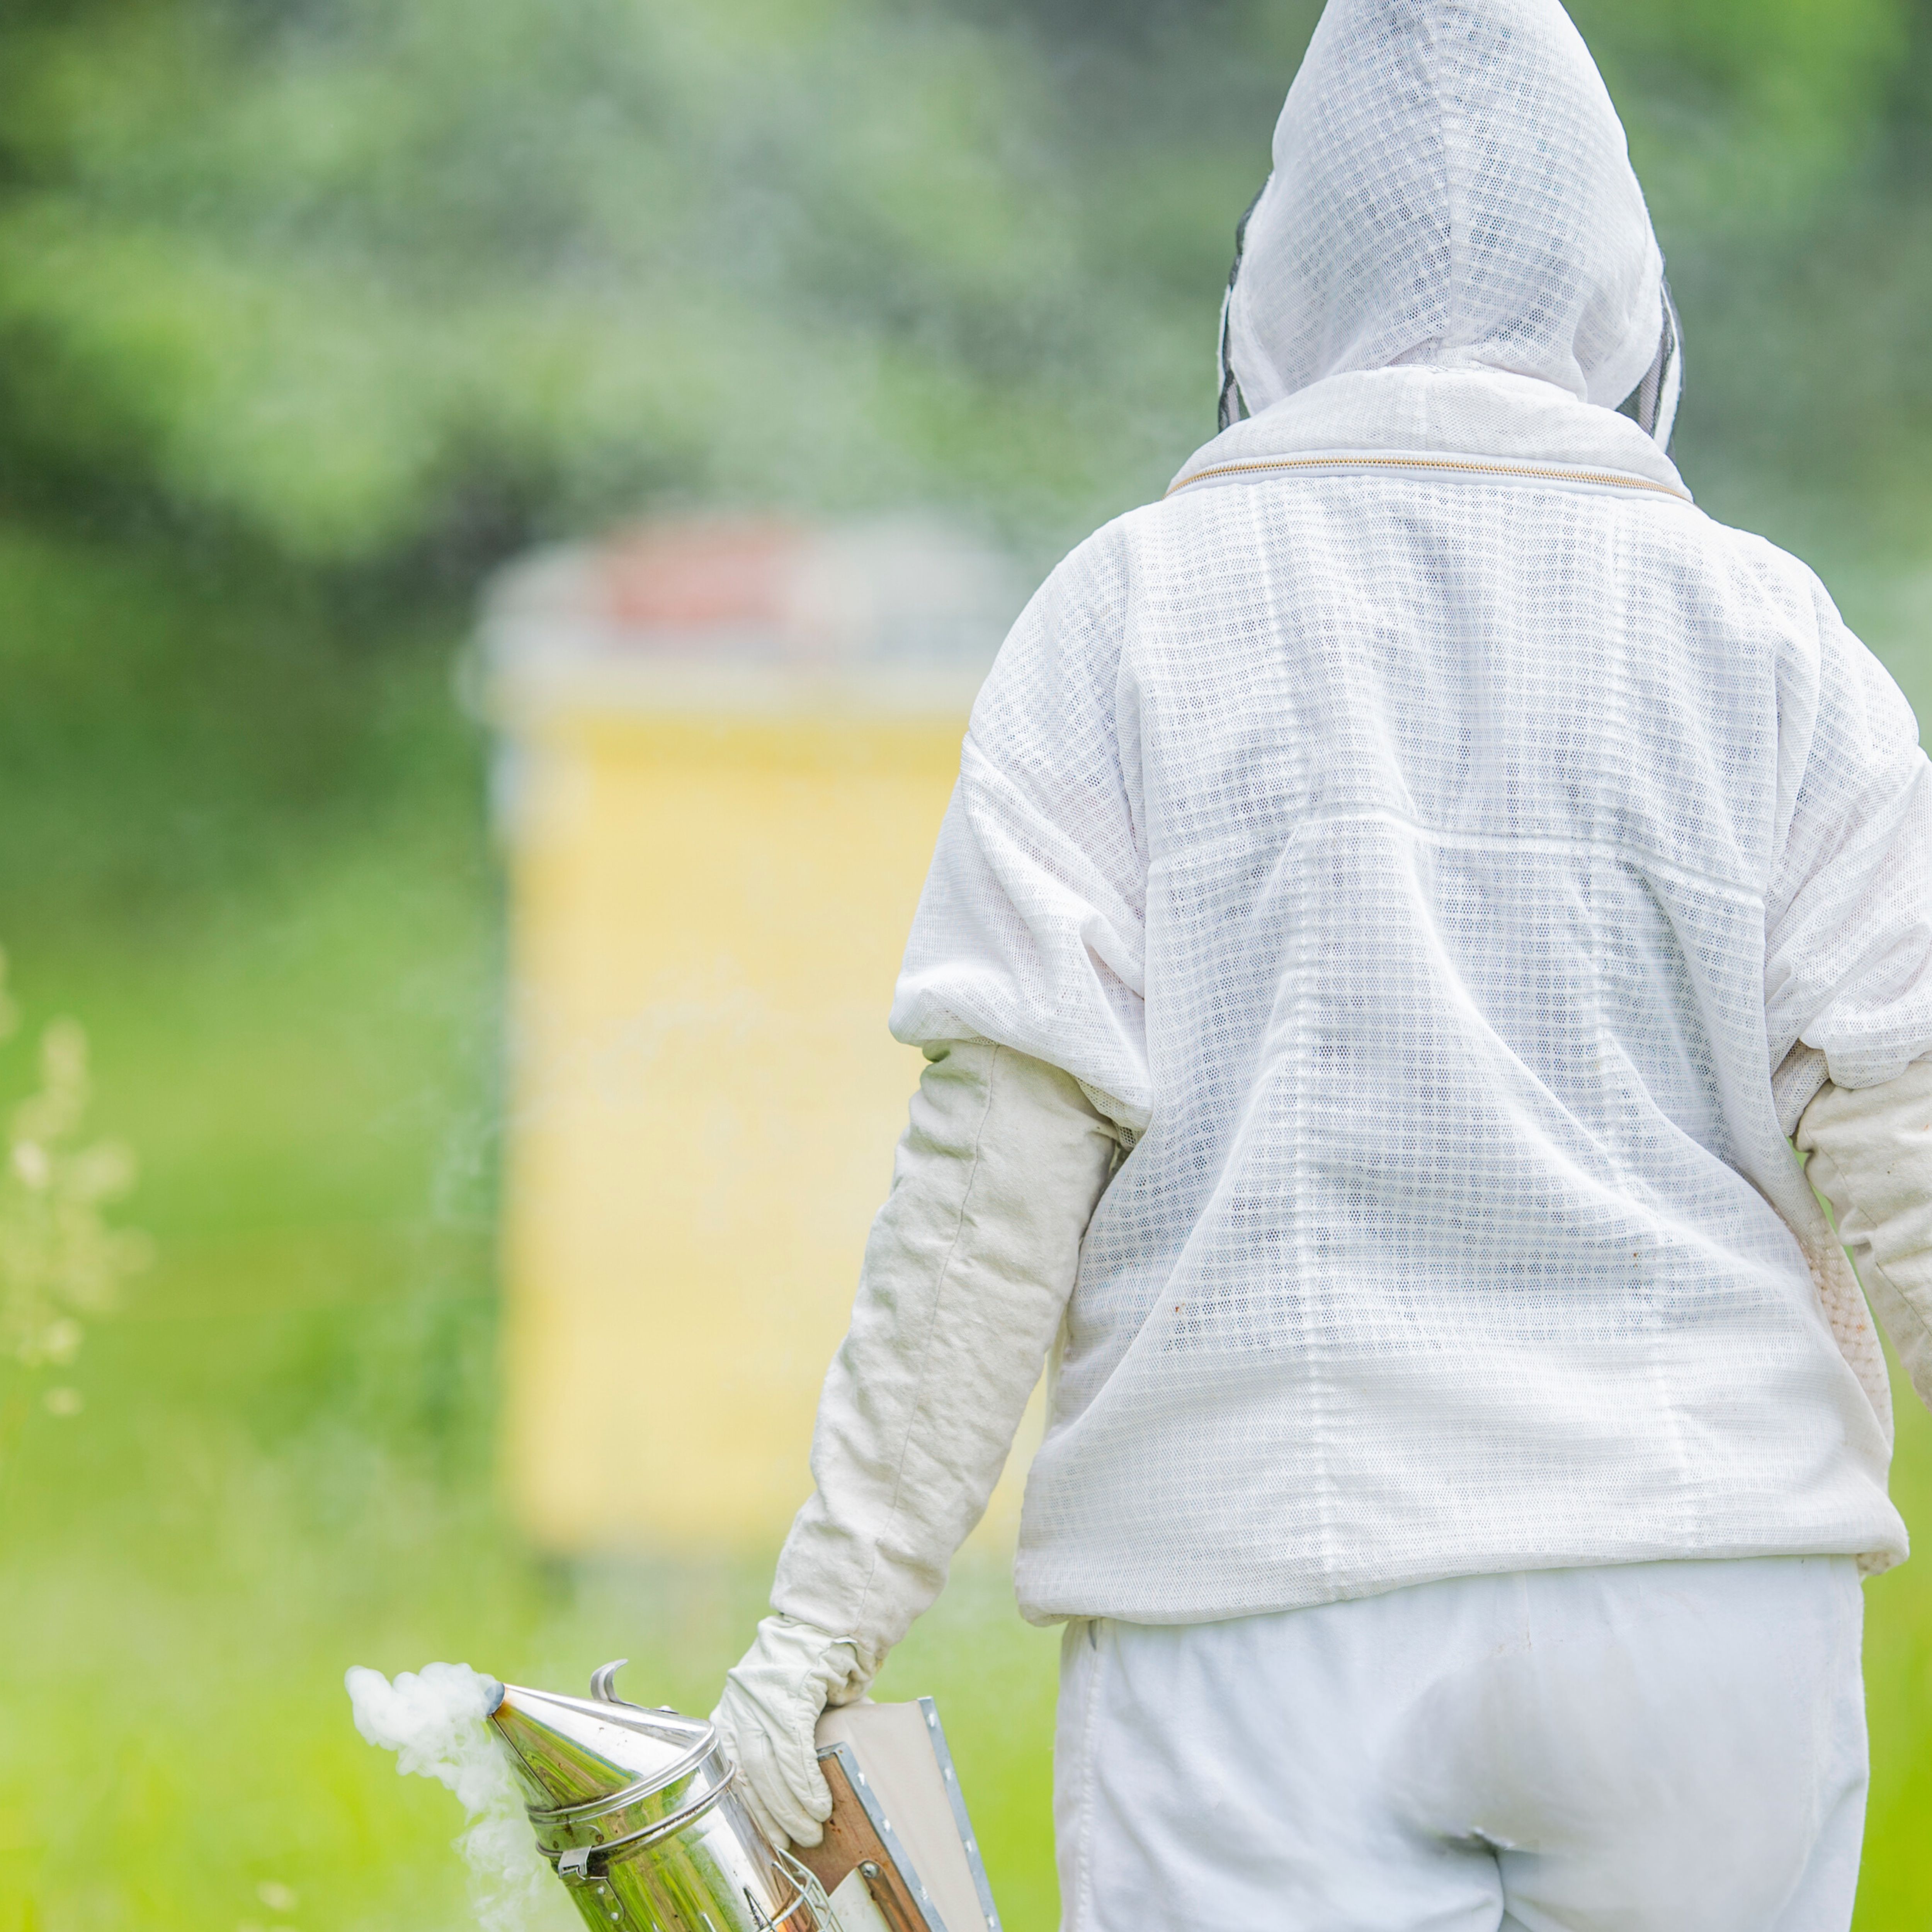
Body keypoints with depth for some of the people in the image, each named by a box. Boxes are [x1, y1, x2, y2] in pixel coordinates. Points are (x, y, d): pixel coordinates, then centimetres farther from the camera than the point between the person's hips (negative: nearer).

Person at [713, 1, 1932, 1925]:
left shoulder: (1133, 614, 2)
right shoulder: (1752, 636, 4)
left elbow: (1003, 1149, -6)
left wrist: (834, 1604, -2)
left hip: (1270, 1623, -1)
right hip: (1693, 1600, 2)